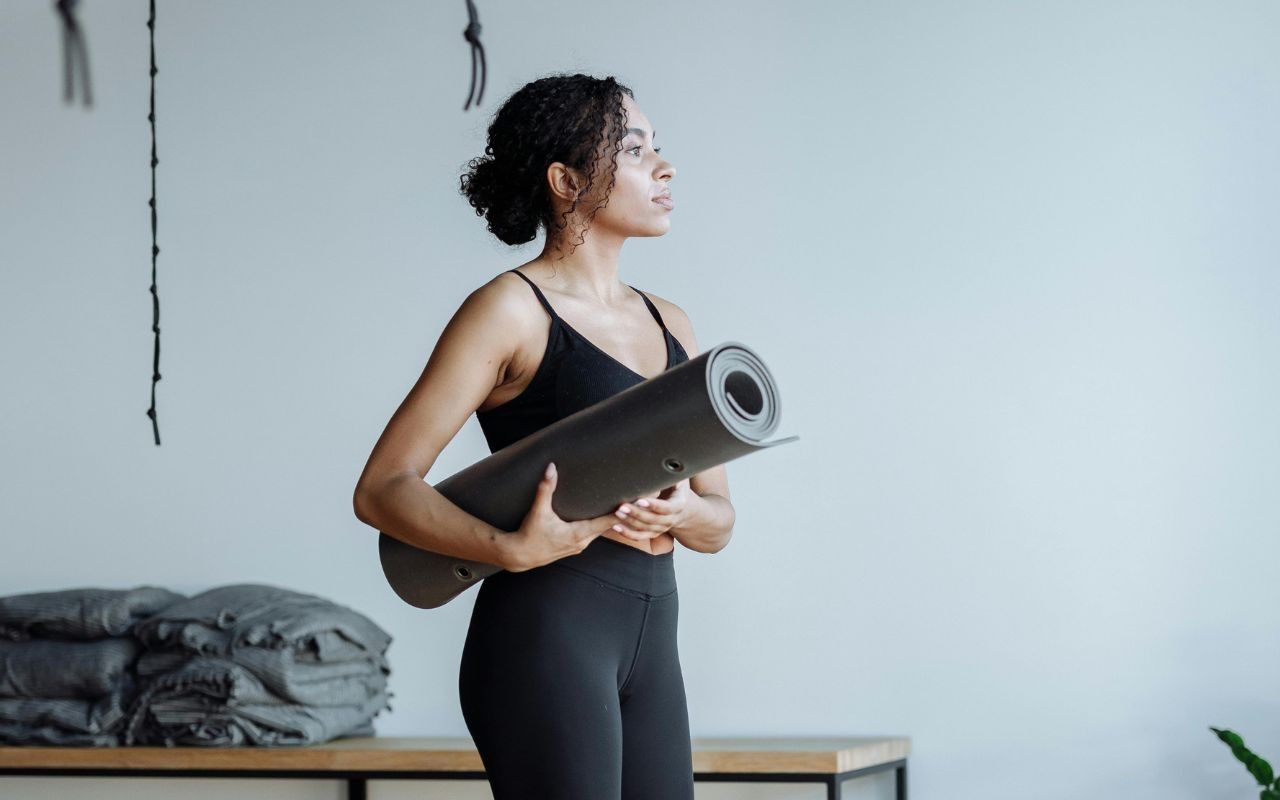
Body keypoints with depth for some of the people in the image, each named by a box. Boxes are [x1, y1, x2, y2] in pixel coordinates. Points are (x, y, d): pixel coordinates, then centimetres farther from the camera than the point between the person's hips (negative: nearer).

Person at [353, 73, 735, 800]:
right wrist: (513, 549, -25)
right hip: (546, 636, -7)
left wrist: (682, 511, -8)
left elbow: (719, 522, 16)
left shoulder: (670, 325, 15)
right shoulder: (512, 309, -5)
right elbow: (382, 489, -10)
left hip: (651, 644, 7)